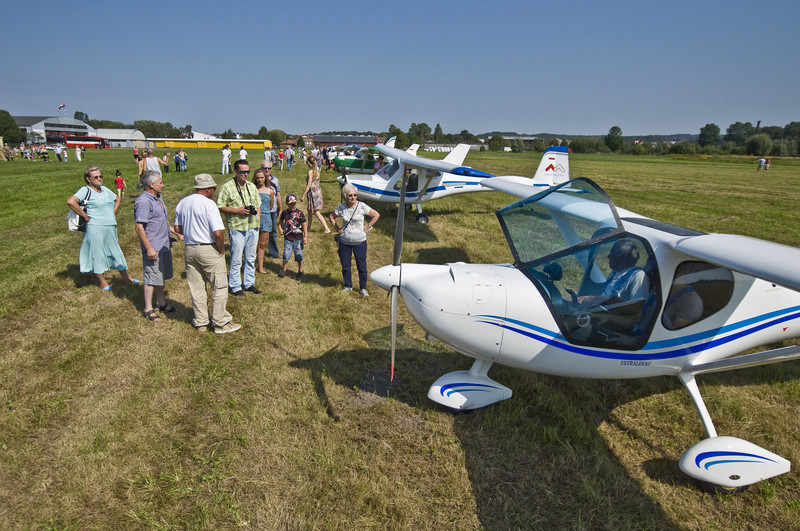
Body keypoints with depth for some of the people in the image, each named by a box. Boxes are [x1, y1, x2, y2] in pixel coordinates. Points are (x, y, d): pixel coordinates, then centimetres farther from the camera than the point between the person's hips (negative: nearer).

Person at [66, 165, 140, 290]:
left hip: (111, 228, 7)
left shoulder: (105, 189, 13)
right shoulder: (86, 190, -8)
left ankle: (126, 277, 27)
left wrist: (113, 213, 16)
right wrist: (86, 217, -16)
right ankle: (103, 282, 14)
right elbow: (70, 202, -22)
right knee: (98, 254, 3)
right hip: (95, 228, -7)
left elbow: (117, 199, 30)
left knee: (115, 252, 16)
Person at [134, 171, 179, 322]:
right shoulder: (143, 202, -17)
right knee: (152, 277, -2)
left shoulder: (157, 198, 13)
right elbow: (139, 227, -20)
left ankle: (161, 302, 32)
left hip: (164, 245, 9)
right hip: (153, 248, -9)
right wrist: (149, 248, -23)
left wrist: (176, 232, 28)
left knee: (161, 275, 18)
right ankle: (148, 309, 9)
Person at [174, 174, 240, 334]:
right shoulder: (208, 204, -16)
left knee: (196, 287, 14)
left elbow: (177, 228, 13)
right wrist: (222, 250, -9)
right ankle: (220, 323, 12)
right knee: (219, 287, 5)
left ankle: (201, 322, 25)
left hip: (190, 249, 7)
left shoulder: (182, 203, 7)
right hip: (209, 250, -7)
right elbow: (218, 233, -22)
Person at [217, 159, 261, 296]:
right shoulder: (227, 187, -7)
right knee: (236, 259, 0)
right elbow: (220, 207, -8)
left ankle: (249, 283, 27)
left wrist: (258, 221, 10)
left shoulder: (251, 186, 12)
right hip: (237, 228, -6)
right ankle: (235, 287, 13)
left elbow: (258, 205, 19)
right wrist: (237, 210, -18)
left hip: (253, 227, 6)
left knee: (251, 258, 14)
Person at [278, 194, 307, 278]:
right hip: (288, 238, 2)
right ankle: (283, 269, 19)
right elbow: (281, 221, 23)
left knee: (299, 255, 7)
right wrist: (280, 228, 6)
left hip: (298, 238, -2)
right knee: (286, 254, 0)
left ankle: (300, 271, 22)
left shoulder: (299, 213, -6)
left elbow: (304, 225, -4)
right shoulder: (285, 212, 3)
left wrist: (305, 237, -7)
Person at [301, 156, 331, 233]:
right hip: (318, 191, 9)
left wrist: (303, 195, -16)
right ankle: (309, 226, 34)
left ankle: (327, 229, -12)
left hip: (313, 192, -9)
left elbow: (309, 185, -18)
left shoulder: (310, 171, -15)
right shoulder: (317, 170, 8)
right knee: (309, 209, 23)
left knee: (317, 212, -8)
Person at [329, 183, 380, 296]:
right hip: (344, 242, 2)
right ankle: (348, 286, 30)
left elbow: (376, 215, 0)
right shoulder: (341, 207, -2)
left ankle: (363, 288, 17)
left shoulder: (362, 206, -8)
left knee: (361, 266, 2)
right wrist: (337, 229, 6)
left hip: (359, 241, -2)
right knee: (345, 266, 10)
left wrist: (367, 227, -3)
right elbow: (331, 216, 16)